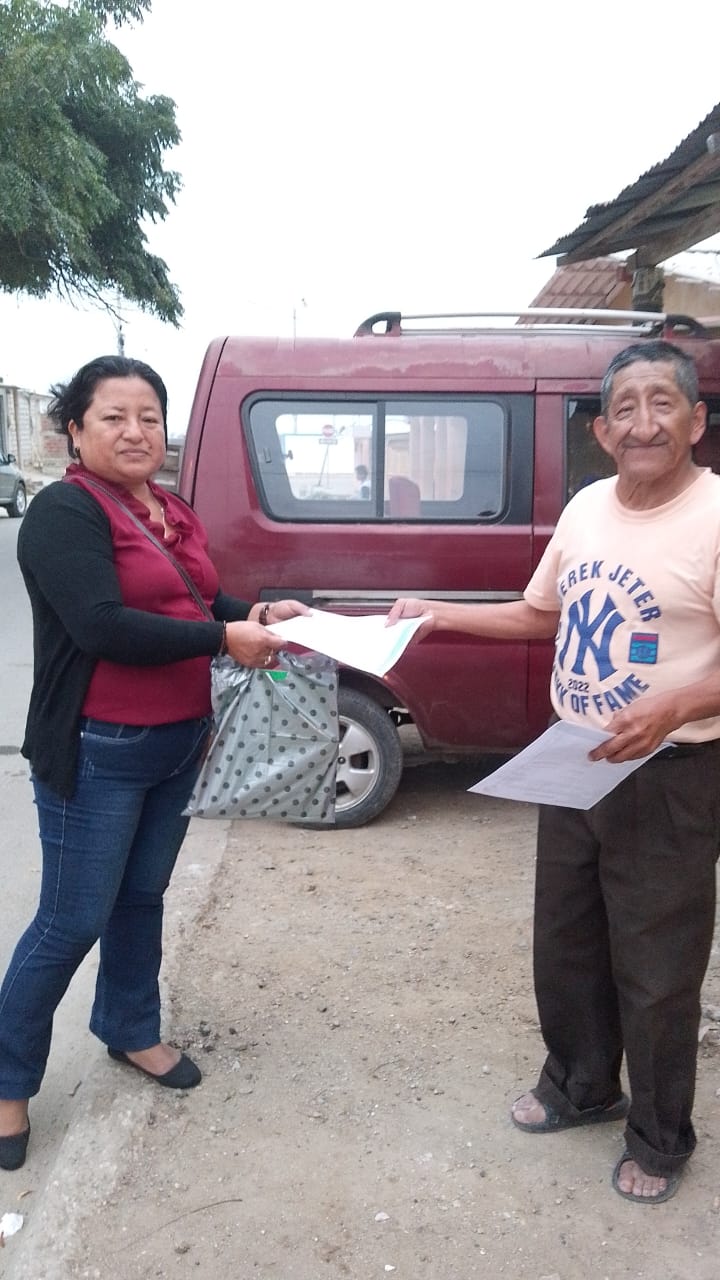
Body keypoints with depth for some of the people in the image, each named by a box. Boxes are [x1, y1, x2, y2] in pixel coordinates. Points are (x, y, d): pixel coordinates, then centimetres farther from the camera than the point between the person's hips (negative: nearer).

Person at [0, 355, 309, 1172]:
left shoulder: (174, 516, 10)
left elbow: (200, 599, 18)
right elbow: (104, 627, -26)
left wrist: (261, 612, -3)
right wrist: (225, 637, -22)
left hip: (178, 742, 8)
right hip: (96, 753, -8)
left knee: (143, 896, 20)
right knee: (72, 922, 2)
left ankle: (130, 1031, 40)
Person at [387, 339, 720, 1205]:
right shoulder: (586, 507, 4)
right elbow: (541, 614, 15)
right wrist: (437, 615, 8)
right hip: (570, 763, 7)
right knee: (566, 946, 20)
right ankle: (581, 1086, 45)